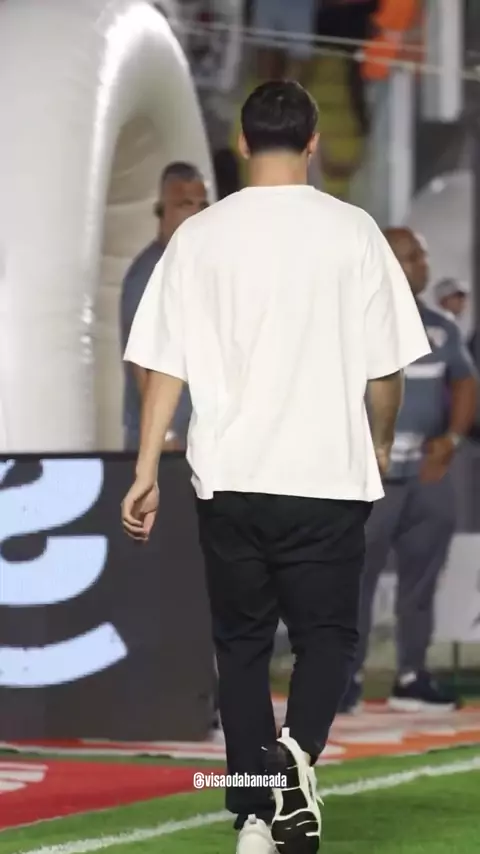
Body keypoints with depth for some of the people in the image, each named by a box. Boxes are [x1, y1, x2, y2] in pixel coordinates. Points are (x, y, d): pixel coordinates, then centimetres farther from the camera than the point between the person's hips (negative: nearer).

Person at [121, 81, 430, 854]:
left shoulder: (201, 236, 1)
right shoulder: (352, 232, -1)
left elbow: (165, 363, -3)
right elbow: (387, 364, 2)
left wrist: (148, 470, 1)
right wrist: (380, 443, 19)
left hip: (229, 474, 1)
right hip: (328, 473, -1)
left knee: (242, 644, 12)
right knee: (327, 633, 10)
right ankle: (299, 747, -20)